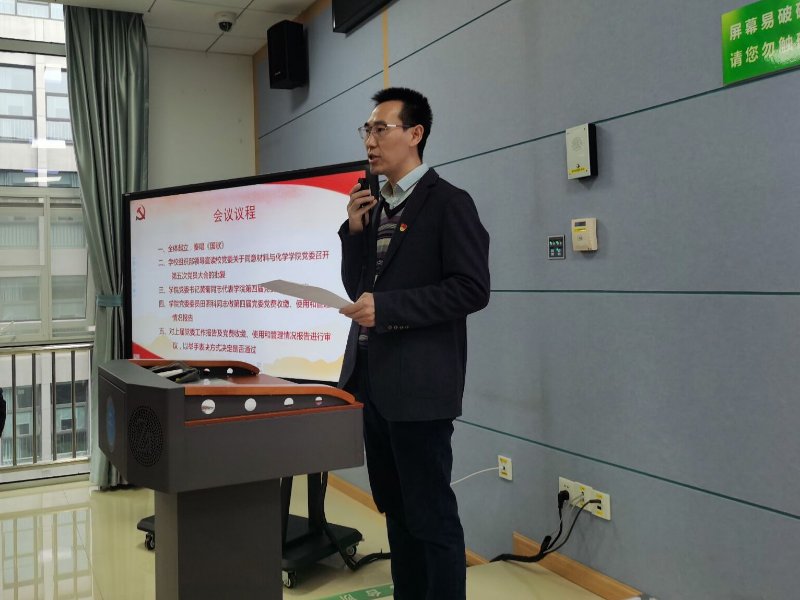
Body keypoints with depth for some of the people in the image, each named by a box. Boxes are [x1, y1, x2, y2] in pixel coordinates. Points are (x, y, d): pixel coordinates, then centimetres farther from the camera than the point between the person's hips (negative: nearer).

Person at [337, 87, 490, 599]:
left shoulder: (448, 203, -9)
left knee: (432, 515, 2)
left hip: (417, 383, -8)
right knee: (396, 511, 18)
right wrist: (354, 230, 0)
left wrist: (387, 307, -20)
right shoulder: (375, 207, 14)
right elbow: (358, 289, 15)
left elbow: (472, 289, -17)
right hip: (373, 379, 8)